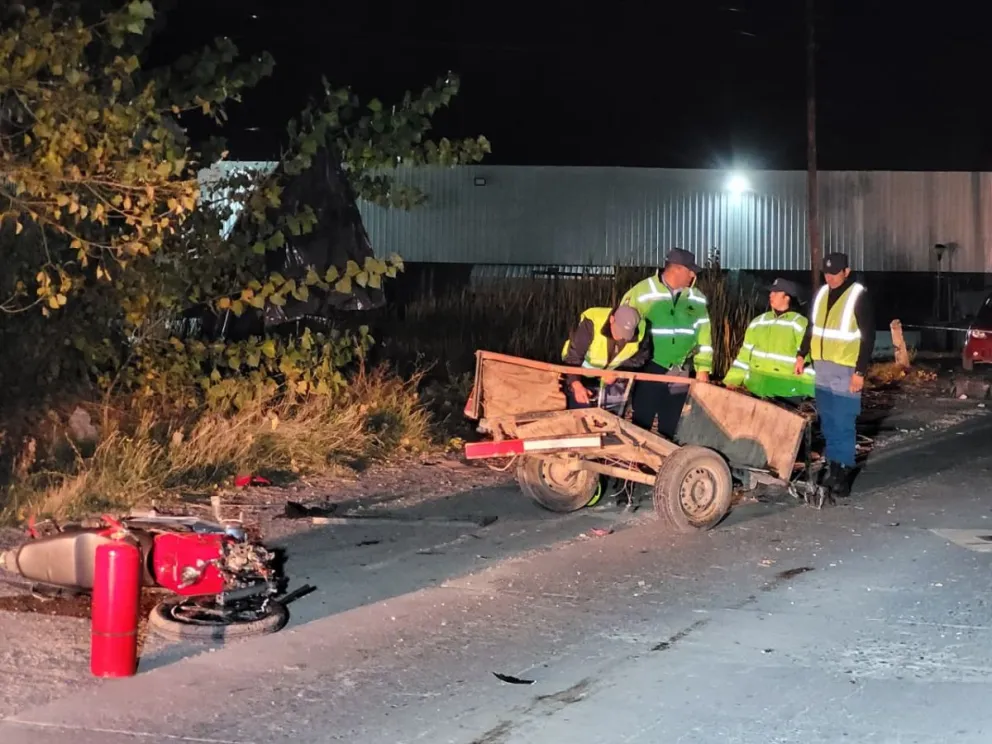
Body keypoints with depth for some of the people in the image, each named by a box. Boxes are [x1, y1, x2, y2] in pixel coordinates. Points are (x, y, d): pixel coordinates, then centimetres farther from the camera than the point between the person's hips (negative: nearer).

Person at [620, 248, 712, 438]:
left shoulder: (697, 299, 5)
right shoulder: (641, 293, -8)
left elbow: (703, 334, 9)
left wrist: (703, 368, 4)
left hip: (680, 373, 4)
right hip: (648, 370, -4)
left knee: (670, 427, 12)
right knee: (642, 424, 1)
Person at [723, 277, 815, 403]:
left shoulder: (800, 324, -2)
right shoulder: (759, 322, 14)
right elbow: (746, 353, 15)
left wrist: (808, 392, -13)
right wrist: (734, 380, 7)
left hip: (786, 391, -5)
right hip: (756, 388, 5)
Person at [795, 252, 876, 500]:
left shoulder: (859, 297, -10)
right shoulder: (822, 293, 10)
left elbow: (868, 337, -11)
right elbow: (812, 327, 21)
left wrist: (860, 371, -15)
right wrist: (802, 354, 14)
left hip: (845, 370, -7)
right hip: (822, 368, 7)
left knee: (844, 424, -6)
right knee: (828, 423, 11)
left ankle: (843, 474, -1)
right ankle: (833, 468, 19)